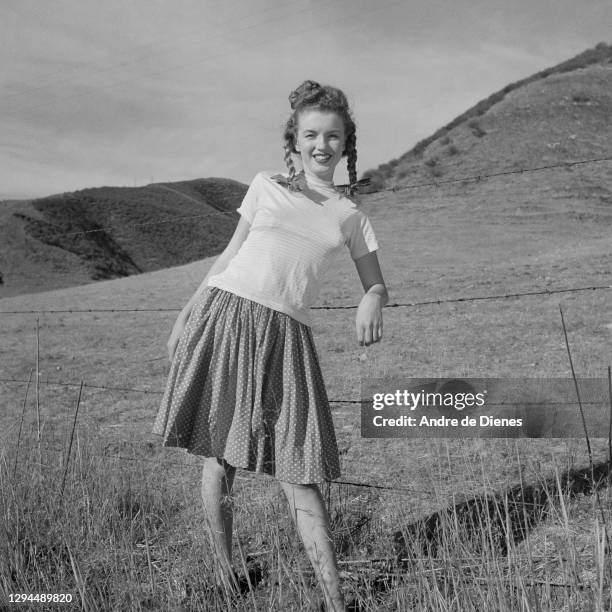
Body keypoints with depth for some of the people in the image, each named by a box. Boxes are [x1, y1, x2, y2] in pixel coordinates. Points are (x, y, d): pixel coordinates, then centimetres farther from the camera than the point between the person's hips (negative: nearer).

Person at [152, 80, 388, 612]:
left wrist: (373, 303, -9)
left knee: (297, 471, -3)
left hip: (284, 334, 0)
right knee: (219, 458, 4)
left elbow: (377, 286, 16)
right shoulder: (266, 186, 11)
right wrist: (189, 313, 11)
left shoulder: (351, 216, 12)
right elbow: (231, 253, 15)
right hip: (225, 313, 0)